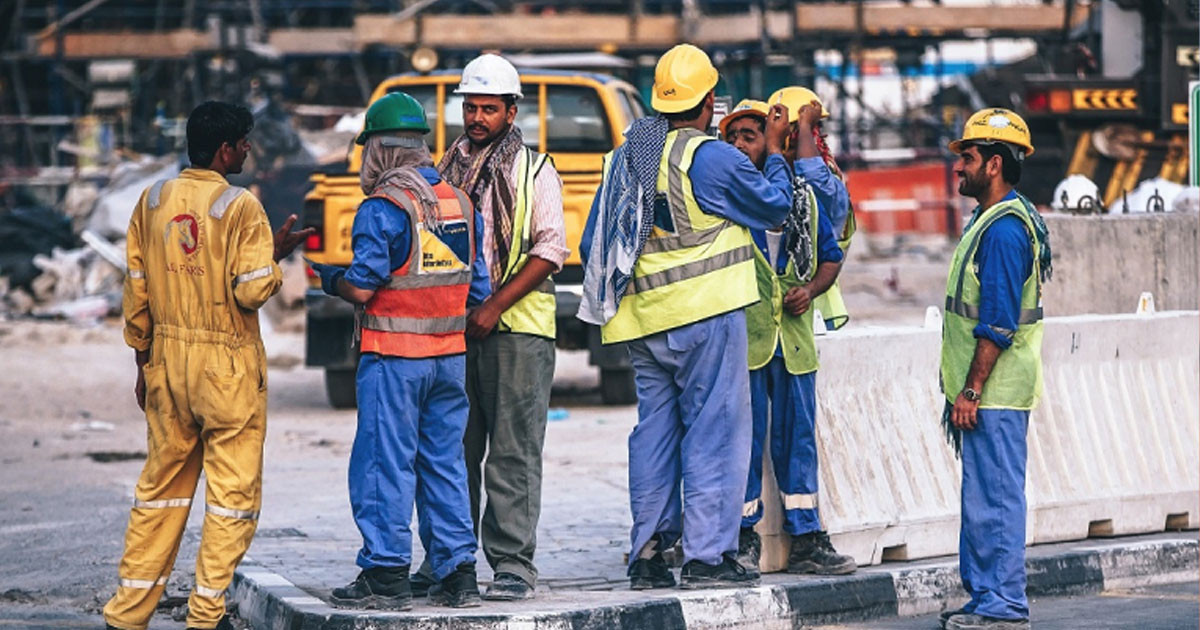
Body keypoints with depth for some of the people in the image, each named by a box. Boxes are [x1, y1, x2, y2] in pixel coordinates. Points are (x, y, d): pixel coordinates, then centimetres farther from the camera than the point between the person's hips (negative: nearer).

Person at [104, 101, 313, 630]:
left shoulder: (153, 200, 4)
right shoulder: (240, 207, -12)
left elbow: (136, 289, 8)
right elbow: (252, 291, -16)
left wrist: (143, 359, 16)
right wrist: (275, 254, 2)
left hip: (168, 362, 6)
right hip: (228, 368, -5)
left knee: (161, 485, 13)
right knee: (232, 490, 3)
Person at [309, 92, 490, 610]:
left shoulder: (382, 207, -13)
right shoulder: (460, 202, 9)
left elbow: (361, 287, -15)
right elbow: (478, 289, 11)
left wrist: (328, 277, 4)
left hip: (393, 358, -6)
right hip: (450, 354, 6)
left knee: (385, 463, -1)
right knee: (445, 462, 11)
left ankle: (386, 576, -1)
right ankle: (458, 573, 11)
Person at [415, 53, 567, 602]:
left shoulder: (534, 171, 1)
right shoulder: (449, 168, 15)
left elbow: (550, 249, -7)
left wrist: (495, 307, -13)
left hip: (516, 327, -5)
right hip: (454, 326, 5)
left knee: (513, 450, -6)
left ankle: (514, 564, -6)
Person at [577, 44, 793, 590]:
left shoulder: (624, 159, 11)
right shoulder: (712, 158, -11)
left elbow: (593, 245, 15)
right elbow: (775, 207, 1)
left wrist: (616, 298, 25)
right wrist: (775, 151, 14)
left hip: (645, 321, 7)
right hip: (705, 317, -7)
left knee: (655, 431, 11)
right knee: (714, 431, -3)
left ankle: (647, 554, 10)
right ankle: (707, 555, -6)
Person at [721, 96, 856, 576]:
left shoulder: (803, 195, 12)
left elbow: (830, 256, 19)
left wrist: (810, 289, 2)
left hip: (793, 335, 4)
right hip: (740, 336, -4)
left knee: (797, 437, 8)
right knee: (743, 437, -3)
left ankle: (805, 540, 13)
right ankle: (743, 537, 6)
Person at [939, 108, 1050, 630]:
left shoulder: (1004, 229, -17)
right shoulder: (989, 220, 16)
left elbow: (997, 325, -22)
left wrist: (971, 392, -21)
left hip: (994, 393, -11)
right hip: (983, 392, 11)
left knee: (994, 499, -7)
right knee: (982, 497, 14)